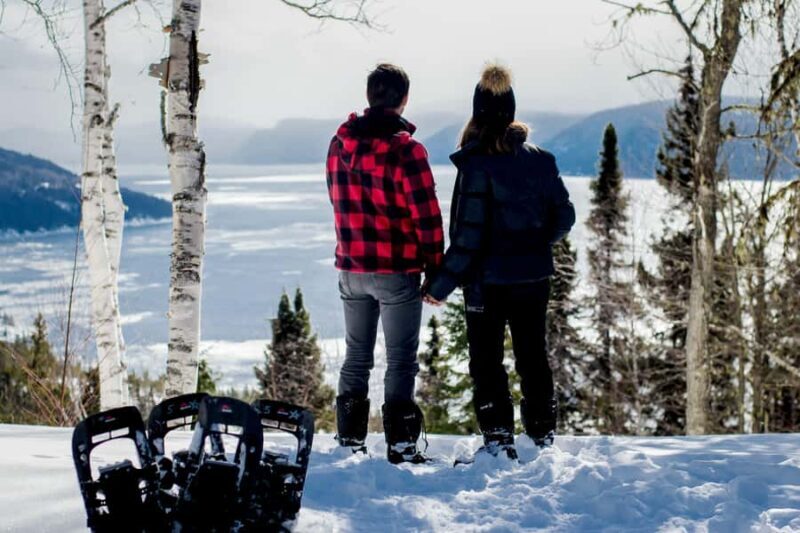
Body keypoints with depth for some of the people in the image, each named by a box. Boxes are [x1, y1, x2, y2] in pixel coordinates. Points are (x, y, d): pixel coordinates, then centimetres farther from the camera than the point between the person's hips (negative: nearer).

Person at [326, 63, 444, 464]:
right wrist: (435, 269, -5)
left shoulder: (339, 145, 3)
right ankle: (400, 445, 4)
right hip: (397, 270, -5)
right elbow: (427, 216, -13)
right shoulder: (406, 151, -15)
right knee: (401, 360, 3)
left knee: (356, 356, 15)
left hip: (351, 269, 5)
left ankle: (350, 440, 19)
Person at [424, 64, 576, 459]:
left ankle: (498, 439, 6)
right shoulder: (540, 159, 1)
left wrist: (440, 285, -11)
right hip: (535, 278, 5)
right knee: (533, 356, 15)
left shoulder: (476, 165, -15)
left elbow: (468, 236, -18)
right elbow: (564, 216, 6)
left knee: (486, 360, 7)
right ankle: (543, 435, 21)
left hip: (488, 281, -5)